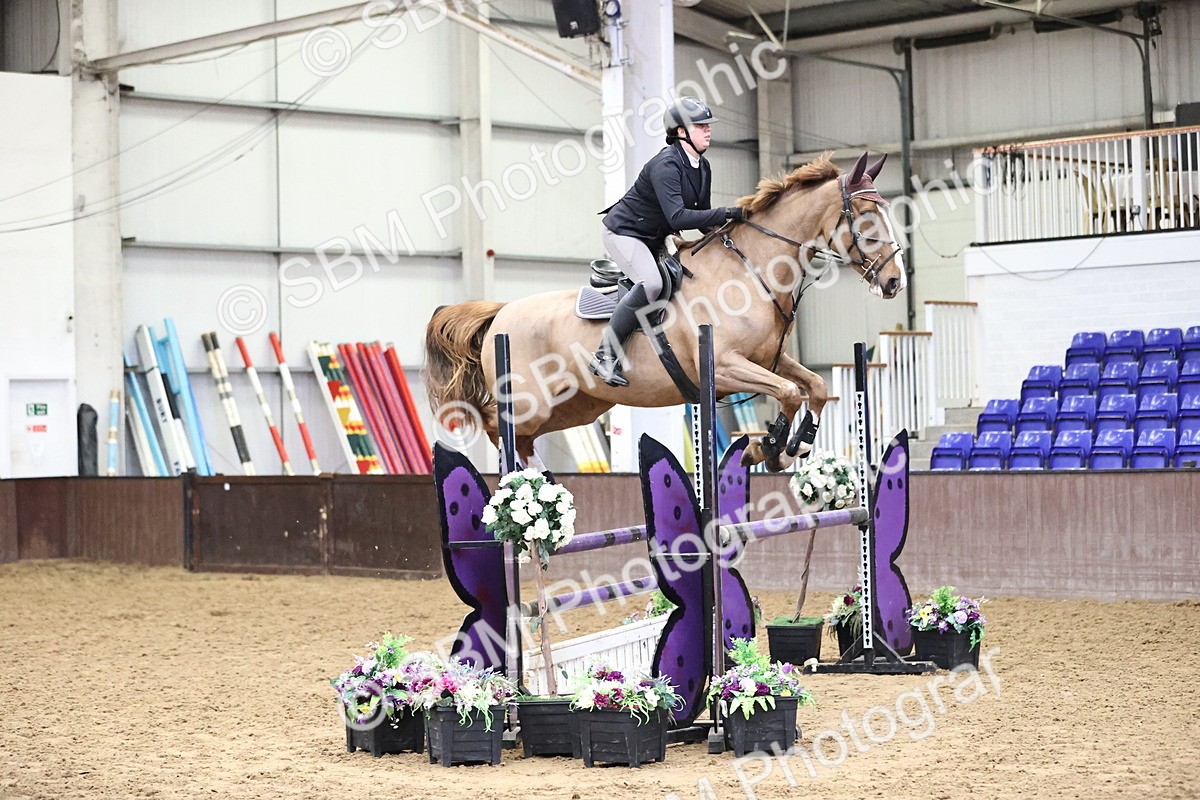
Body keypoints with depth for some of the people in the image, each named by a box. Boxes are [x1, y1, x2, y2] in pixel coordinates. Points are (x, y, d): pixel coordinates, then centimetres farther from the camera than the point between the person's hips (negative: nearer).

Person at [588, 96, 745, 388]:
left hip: (654, 239, 10)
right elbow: (677, 217, -37)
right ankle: (605, 357, -25)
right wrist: (726, 214, -38)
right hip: (623, 231, -10)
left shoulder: (703, 167, 2)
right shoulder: (666, 165, -26)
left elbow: (702, 216, 11)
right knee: (650, 283, -29)